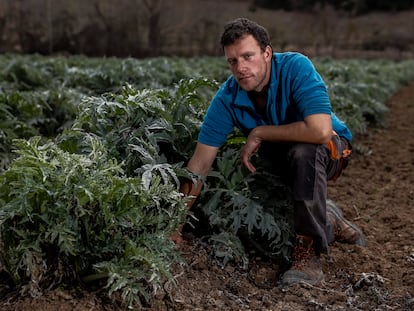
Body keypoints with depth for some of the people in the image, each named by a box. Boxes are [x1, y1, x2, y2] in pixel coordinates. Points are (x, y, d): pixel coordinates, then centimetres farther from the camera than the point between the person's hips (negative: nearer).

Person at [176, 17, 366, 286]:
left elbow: (320, 131, -44)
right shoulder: (227, 98, -18)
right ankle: (329, 221, 19)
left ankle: (309, 253, -28)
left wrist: (258, 133, -31)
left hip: (331, 148, -5)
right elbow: (200, 163, -18)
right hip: (280, 159, 5)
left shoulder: (296, 67, -30)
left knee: (303, 152, -37)